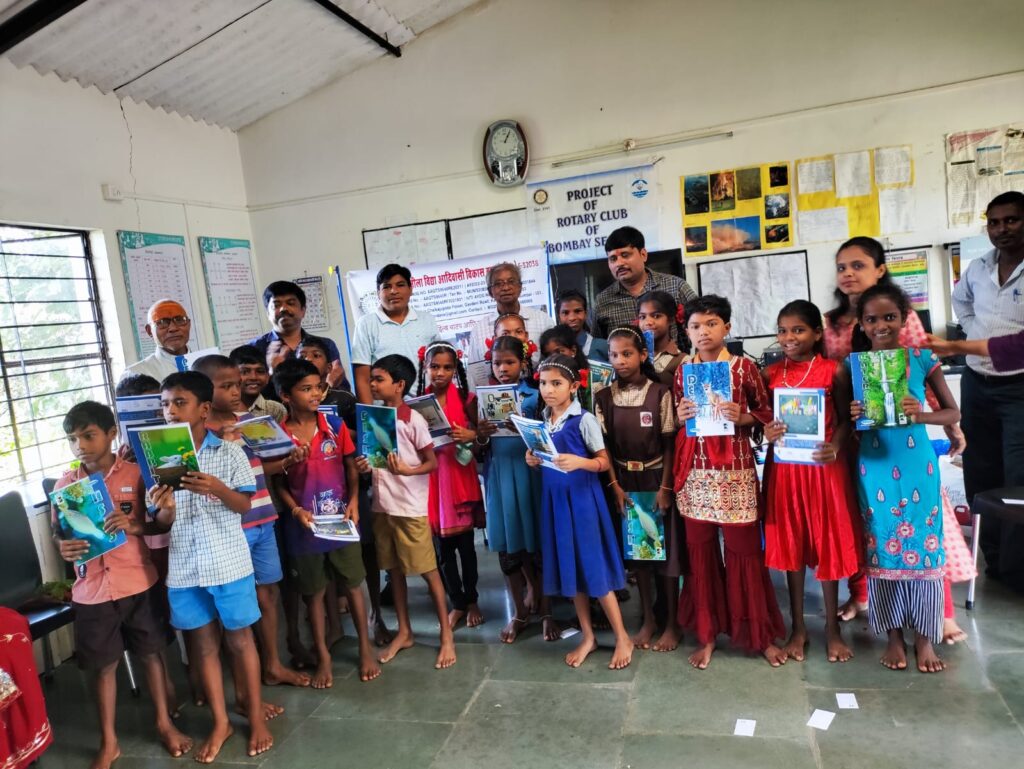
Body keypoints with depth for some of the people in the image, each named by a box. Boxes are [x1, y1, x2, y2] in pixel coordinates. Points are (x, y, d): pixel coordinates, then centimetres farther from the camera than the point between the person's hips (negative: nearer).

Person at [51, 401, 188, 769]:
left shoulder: (135, 474, -7)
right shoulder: (65, 484, -1)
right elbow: (59, 534, 8)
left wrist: (133, 524, -23)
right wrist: (63, 548, -15)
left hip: (138, 584, -1)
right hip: (92, 591, 1)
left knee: (151, 654, 13)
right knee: (103, 666, 13)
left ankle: (165, 723, 31)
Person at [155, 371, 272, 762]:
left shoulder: (229, 452, -6)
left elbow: (245, 505, -7)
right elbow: (163, 523, 4)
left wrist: (218, 489, -26)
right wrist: (163, 508, -19)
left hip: (228, 563, -3)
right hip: (184, 566, 3)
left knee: (239, 639, 9)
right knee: (203, 644, 13)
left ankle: (256, 717, 25)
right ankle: (220, 722, 28)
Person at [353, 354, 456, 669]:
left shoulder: (413, 420, -13)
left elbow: (433, 462, -10)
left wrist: (406, 470, -26)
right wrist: (364, 466, -6)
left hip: (411, 507, -6)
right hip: (382, 505, 6)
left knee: (427, 570, 3)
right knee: (394, 570, 15)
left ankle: (446, 634, 17)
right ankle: (404, 632, 29)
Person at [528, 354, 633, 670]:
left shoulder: (584, 420, -11)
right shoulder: (541, 421, 6)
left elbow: (605, 462, -9)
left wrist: (579, 462, -26)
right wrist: (532, 461, -5)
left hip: (582, 498, -5)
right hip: (554, 499, 6)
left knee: (593, 567, -1)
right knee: (568, 567, 11)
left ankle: (622, 637, 16)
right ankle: (587, 636, 25)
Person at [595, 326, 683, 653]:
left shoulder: (660, 393, -9)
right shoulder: (604, 397, -1)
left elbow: (669, 443, -8)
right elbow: (604, 445, 0)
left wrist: (665, 487, -11)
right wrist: (614, 485, -6)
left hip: (657, 478, -2)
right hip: (624, 480, 3)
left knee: (667, 548, 4)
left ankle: (671, 624, 18)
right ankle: (648, 620, 23)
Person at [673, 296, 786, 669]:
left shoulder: (745, 366, -2)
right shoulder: (682, 371, 6)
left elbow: (767, 412, 4)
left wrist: (742, 417, -14)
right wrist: (680, 417, -8)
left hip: (735, 470, -2)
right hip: (695, 472, 3)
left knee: (744, 550, 6)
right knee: (700, 550, 9)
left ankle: (761, 634, 23)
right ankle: (706, 634, 23)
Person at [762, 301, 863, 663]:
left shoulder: (834, 371, -4)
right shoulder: (770, 374, 3)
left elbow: (845, 419, -3)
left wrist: (835, 448, -20)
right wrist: (766, 432, -13)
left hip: (824, 466, -2)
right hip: (784, 468, 2)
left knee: (828, 543, 8)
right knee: (790, 545, 10)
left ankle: (832, 628, 26)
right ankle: (798, 627, 25)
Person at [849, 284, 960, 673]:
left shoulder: (922, 359, -1)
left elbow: (954, 412, 3)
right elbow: (845, 420, 7)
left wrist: (921, 415, -16)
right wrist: (853, 416, -15)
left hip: (917, 466, 0)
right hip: (874, 467, 1)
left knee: (924, 545, 5)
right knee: (882, 548, 8)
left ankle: (924, 636, 22)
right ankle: (894, 634, 24)